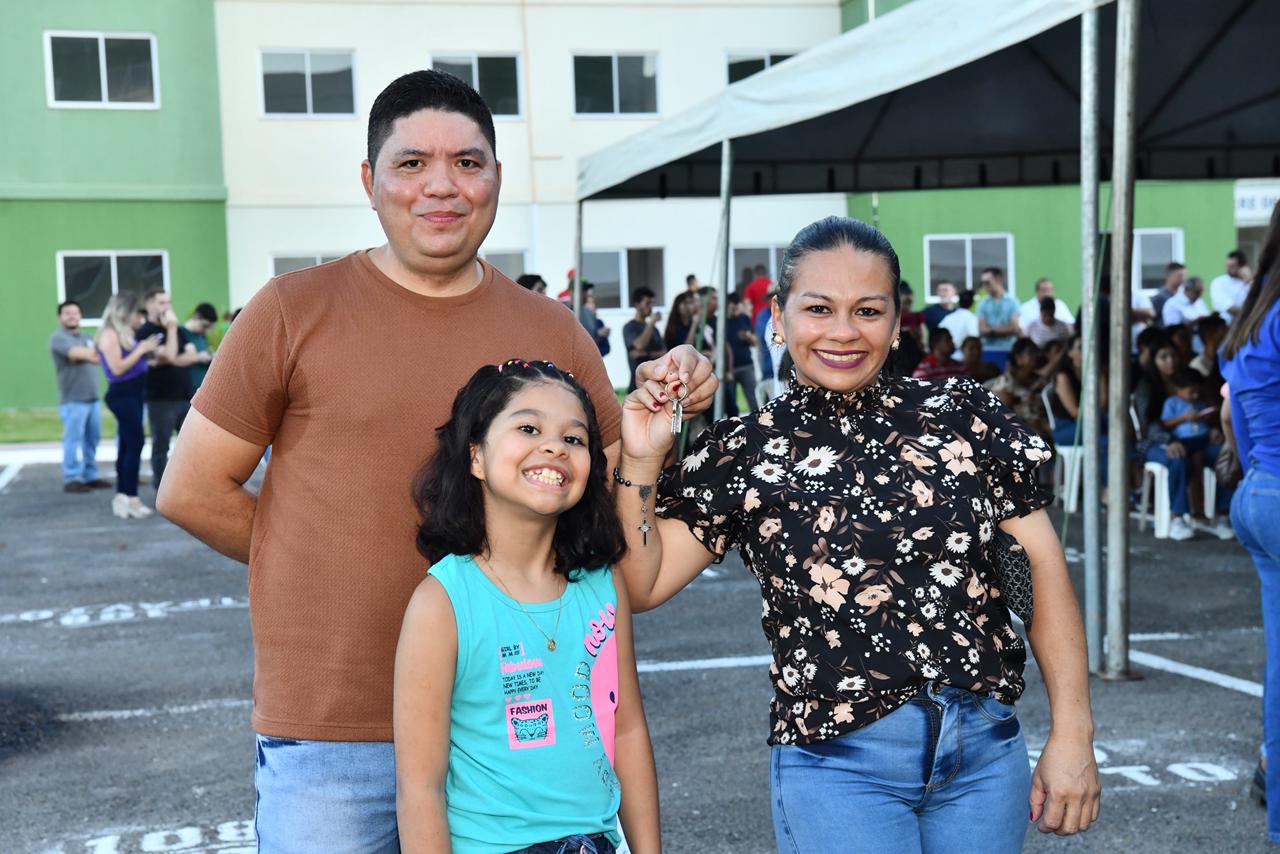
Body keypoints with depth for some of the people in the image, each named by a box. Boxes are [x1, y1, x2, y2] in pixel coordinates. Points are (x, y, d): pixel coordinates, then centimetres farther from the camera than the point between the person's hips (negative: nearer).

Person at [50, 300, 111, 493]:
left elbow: (101, 357, 11)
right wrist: (93, 353, -4)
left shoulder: (87, 338, 22)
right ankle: (71, 479, -6)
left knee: (92, 439, 7)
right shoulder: (58, 337, -2)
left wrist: (84, 355, -7)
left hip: (93, 398, 7)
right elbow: (75, 353, -17)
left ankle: (90, 476, 13)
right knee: (74, 439, -9)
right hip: (73, 399, -7)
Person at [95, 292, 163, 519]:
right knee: (135, 444, -11)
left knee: (127, 446, 10)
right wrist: (141, 350, -14)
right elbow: (117, 368, -19)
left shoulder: (128, 335, 14)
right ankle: (131, 499, -9)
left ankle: (122, 497, 15)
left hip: (134, 394, 9)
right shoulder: (110, 335, -10)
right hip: (122, 395, -9)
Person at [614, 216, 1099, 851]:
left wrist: (1072, 733, 0)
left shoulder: (962, 414, 2)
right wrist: (640, 460, -14)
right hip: (838, 768, -2)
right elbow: (642, 585, -3)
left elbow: (1042, 566, 2)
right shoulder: (746, 453, 0)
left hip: (987, 751, 2)